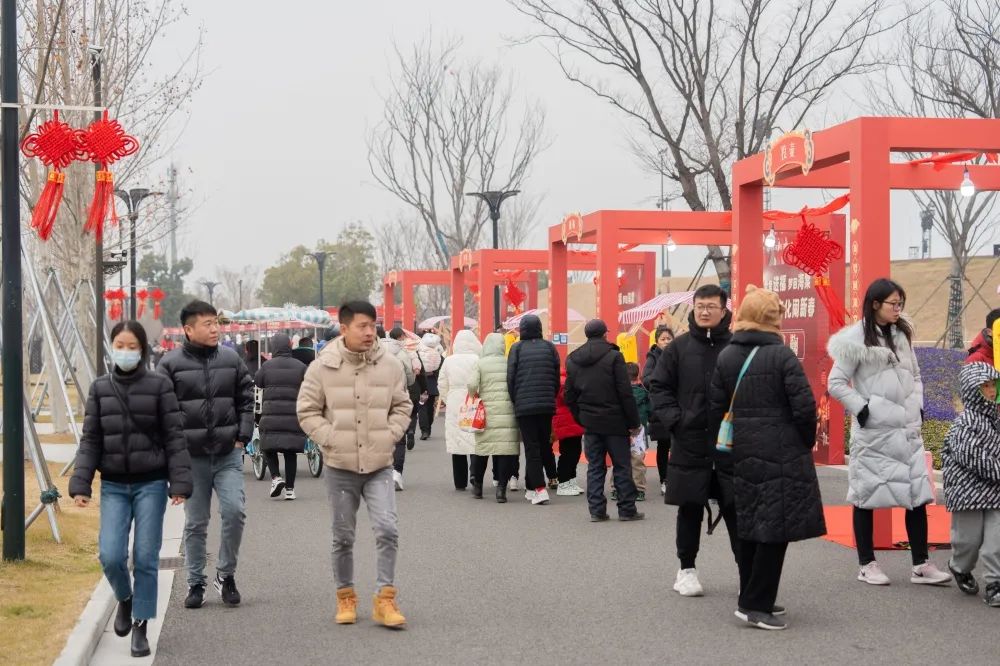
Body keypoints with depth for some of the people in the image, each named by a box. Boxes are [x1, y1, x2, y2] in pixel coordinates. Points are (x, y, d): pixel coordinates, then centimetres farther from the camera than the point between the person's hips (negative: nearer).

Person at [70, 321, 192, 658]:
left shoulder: (159, 385, -3)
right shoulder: (100, 387, 6)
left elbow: (174, 437, -4)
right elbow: (90, 440, 7)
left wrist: (179, 483, -11)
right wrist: (80, 484, -2)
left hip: (151, 484, -2)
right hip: (113, 485, 2)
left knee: (146, 557, -1)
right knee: (111, 555, -8)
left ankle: (140, 626, 13)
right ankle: (125, 600, 24)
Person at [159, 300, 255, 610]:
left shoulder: (231, 359, 6)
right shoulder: (171, 364, -2)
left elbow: (246, 399, 11)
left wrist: (243, 436, 2)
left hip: (228, 454, 1)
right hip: (191, 456, -1)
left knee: (235, 511, -9)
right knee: (195, 523, 6)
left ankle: (225, 574, 10)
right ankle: (196, 583, 18)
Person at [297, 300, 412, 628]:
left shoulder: (390, 366, -1)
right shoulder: (323, 367, -5)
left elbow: (402, 407, 10)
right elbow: (307, 411, 1)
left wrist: (389, 436, -3)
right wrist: (330, 439, -9)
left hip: (379, 465, 1)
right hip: (340, 466, -1)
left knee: (387, 530, -11)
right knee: (343, 537, 10)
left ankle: (384, 598, -1)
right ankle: (345, 597, 26)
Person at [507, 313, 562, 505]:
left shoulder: (517, 348, -1)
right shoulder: (549, 347, 6)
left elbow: (511, 377, -2)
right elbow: (557, 376, 7)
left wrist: (515, 401, 9)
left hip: (524, 406, -3)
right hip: (546, 405, 3)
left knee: (532, 447, -1)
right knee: (544, 444, 13)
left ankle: (539, 489, -11)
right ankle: (530, 488, 18)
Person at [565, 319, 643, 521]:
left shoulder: (573, 360, 6)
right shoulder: (613, 356, -11)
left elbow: (570, 396, 9)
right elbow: (625, 392, -12)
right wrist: (633, 421, -7)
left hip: (590, 421, 4)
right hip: (614, 421, -4)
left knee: (594, 467, 9)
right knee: (622, 466, 4)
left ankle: (596, 510, 7)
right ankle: (626, 509, 6)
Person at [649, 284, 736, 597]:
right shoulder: (678, 348, 4)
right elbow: (659, 387, 6)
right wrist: (673, 420, -6)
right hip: (689, 442, 1)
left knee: (736, 508, 3)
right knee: (690, 509, 10)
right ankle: (687, 569, 22)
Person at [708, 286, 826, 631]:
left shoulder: (726, 356, 5)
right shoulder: (782, 355, -11)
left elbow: (716, 407, 5)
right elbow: (804, 405, -14)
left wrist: (723, 443, 14)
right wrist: (807, 441, 2)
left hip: (743, 453, 6)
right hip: (782, 453, -6)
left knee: (750, 527, 15)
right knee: (776, 528, -1)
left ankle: (753, 597, 23)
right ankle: (755, 604, -3)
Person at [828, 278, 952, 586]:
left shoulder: (902, 335, 11)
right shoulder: (856, 338, -8)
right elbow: (836, 383, -6)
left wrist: (918, 405, 8)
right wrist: (861, 408, -12)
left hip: (907, 429, 6)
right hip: (873, 431, -6)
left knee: (918, 493, 3)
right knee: (866, 493, 3)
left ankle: (921, 565, 9)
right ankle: (867, 564, 12)